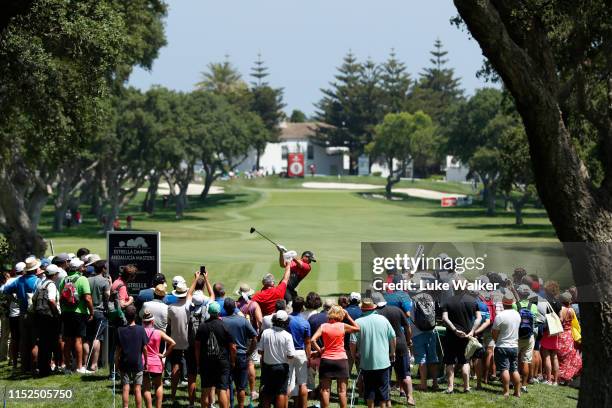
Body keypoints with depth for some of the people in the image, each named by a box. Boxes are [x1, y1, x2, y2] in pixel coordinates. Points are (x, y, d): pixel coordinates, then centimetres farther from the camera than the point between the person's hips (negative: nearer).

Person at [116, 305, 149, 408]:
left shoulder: (121, 330, -6)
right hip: (138, 363, -1)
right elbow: (144, 348, -5)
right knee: (137, 389, 3)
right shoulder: (141, 329, -8)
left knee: (125, 388, 5)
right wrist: (146, 361, 6)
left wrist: (117, 361, 9)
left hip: (124, 363, 1)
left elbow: (118, 349, -2)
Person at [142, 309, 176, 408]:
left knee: (146, 388, 7)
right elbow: (172, 343, -8)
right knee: (159, 385, 19)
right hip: (156, 362, 1)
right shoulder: (159, 333, -4)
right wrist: (164, 355, -1)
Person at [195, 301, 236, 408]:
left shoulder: (202, 327, 2)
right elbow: (233, 347, -6)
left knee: (206, 390, 8)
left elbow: (197, 346, 5)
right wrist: (233, 362, 8)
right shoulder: (225, 327, -7)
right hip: (222, 362, -2)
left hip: (205, 362, 2)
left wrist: (198, 363, 14)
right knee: (223, 390, -3)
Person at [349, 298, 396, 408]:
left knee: (369, 388, 11)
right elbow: (393, 338, 5)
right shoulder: (383, 320, -1)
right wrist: (392, 353, 20)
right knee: (382, 388, 10)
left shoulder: (358, 322, -8)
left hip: (366, 362, -1)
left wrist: (355, 355, 7)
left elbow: (353, 343, -11)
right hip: (383, 361, 1)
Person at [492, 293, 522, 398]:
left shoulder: (500, 316, -18)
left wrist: (496, 341, 8)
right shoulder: (517, 314, 2)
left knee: (505, 369, -4)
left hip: (502, 346, -6)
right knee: (515, 370, 10)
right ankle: (517, 392, 11)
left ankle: (506, 392, -6)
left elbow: (494, 333, -11)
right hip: (514, 346, 6)